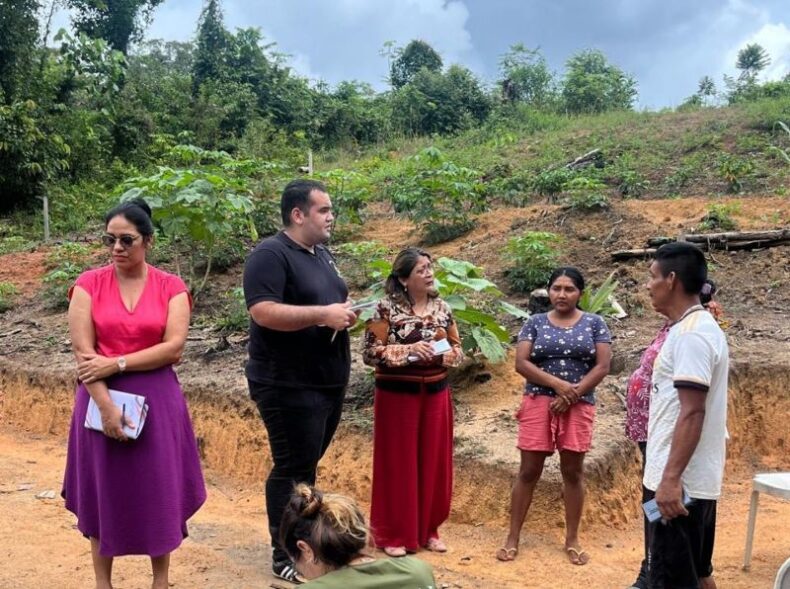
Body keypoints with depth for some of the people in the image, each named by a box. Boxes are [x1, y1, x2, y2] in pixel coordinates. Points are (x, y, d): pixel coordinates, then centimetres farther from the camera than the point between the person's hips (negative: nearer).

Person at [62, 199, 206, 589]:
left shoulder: (171, 287, -1)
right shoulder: (89, 284, -1)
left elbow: (173, 348, -10)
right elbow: (83, 352, -8)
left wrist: (115, 364, -16)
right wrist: (105, 405, -17)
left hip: (156, 400, 0)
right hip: (101, 399, 0)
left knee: (158, 491, 8)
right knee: (103, 492, 9)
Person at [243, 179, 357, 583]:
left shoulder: (322, 254, 14)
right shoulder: (271, 254, -14)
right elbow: (263, 311, -25)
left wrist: (346, 311, 2)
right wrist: (324, 314, -26)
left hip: (328, 382, 9)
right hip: (289, 386, -9)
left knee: (307, 466, 18)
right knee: (292, 469, -1)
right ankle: (285, 557, 11)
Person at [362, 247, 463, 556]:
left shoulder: (441, 307, 4)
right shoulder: (386, 308, -10)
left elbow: (457, 349, 11)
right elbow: (370, 352, -14)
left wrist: (446, 354, -12)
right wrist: (410, 350, -23)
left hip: (435, 394, 5)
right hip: (398, 395, -5)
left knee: (433, 462, 11)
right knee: (398, 464, 3)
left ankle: (428, 530, 25)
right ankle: (393, 534, 16)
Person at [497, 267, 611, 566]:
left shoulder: (594, 323, 4)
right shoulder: (535, 322, 4)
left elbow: (603, 366, -3)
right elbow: (521, 363, -5)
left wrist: (572, 395, -12)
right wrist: (557, 384, -16)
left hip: (578, 406, 0)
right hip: (539, 402, 0)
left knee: (573, 471, 7)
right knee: (529, 470, 3)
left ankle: (572, 540, 19)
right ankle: (513, 538, 11)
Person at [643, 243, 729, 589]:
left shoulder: (690, 334, -18)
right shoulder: (699, 327, 14)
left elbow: (692, 413, -24)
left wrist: (671, 478, -26)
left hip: (681, 481, -10)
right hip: (696, 479, 10)